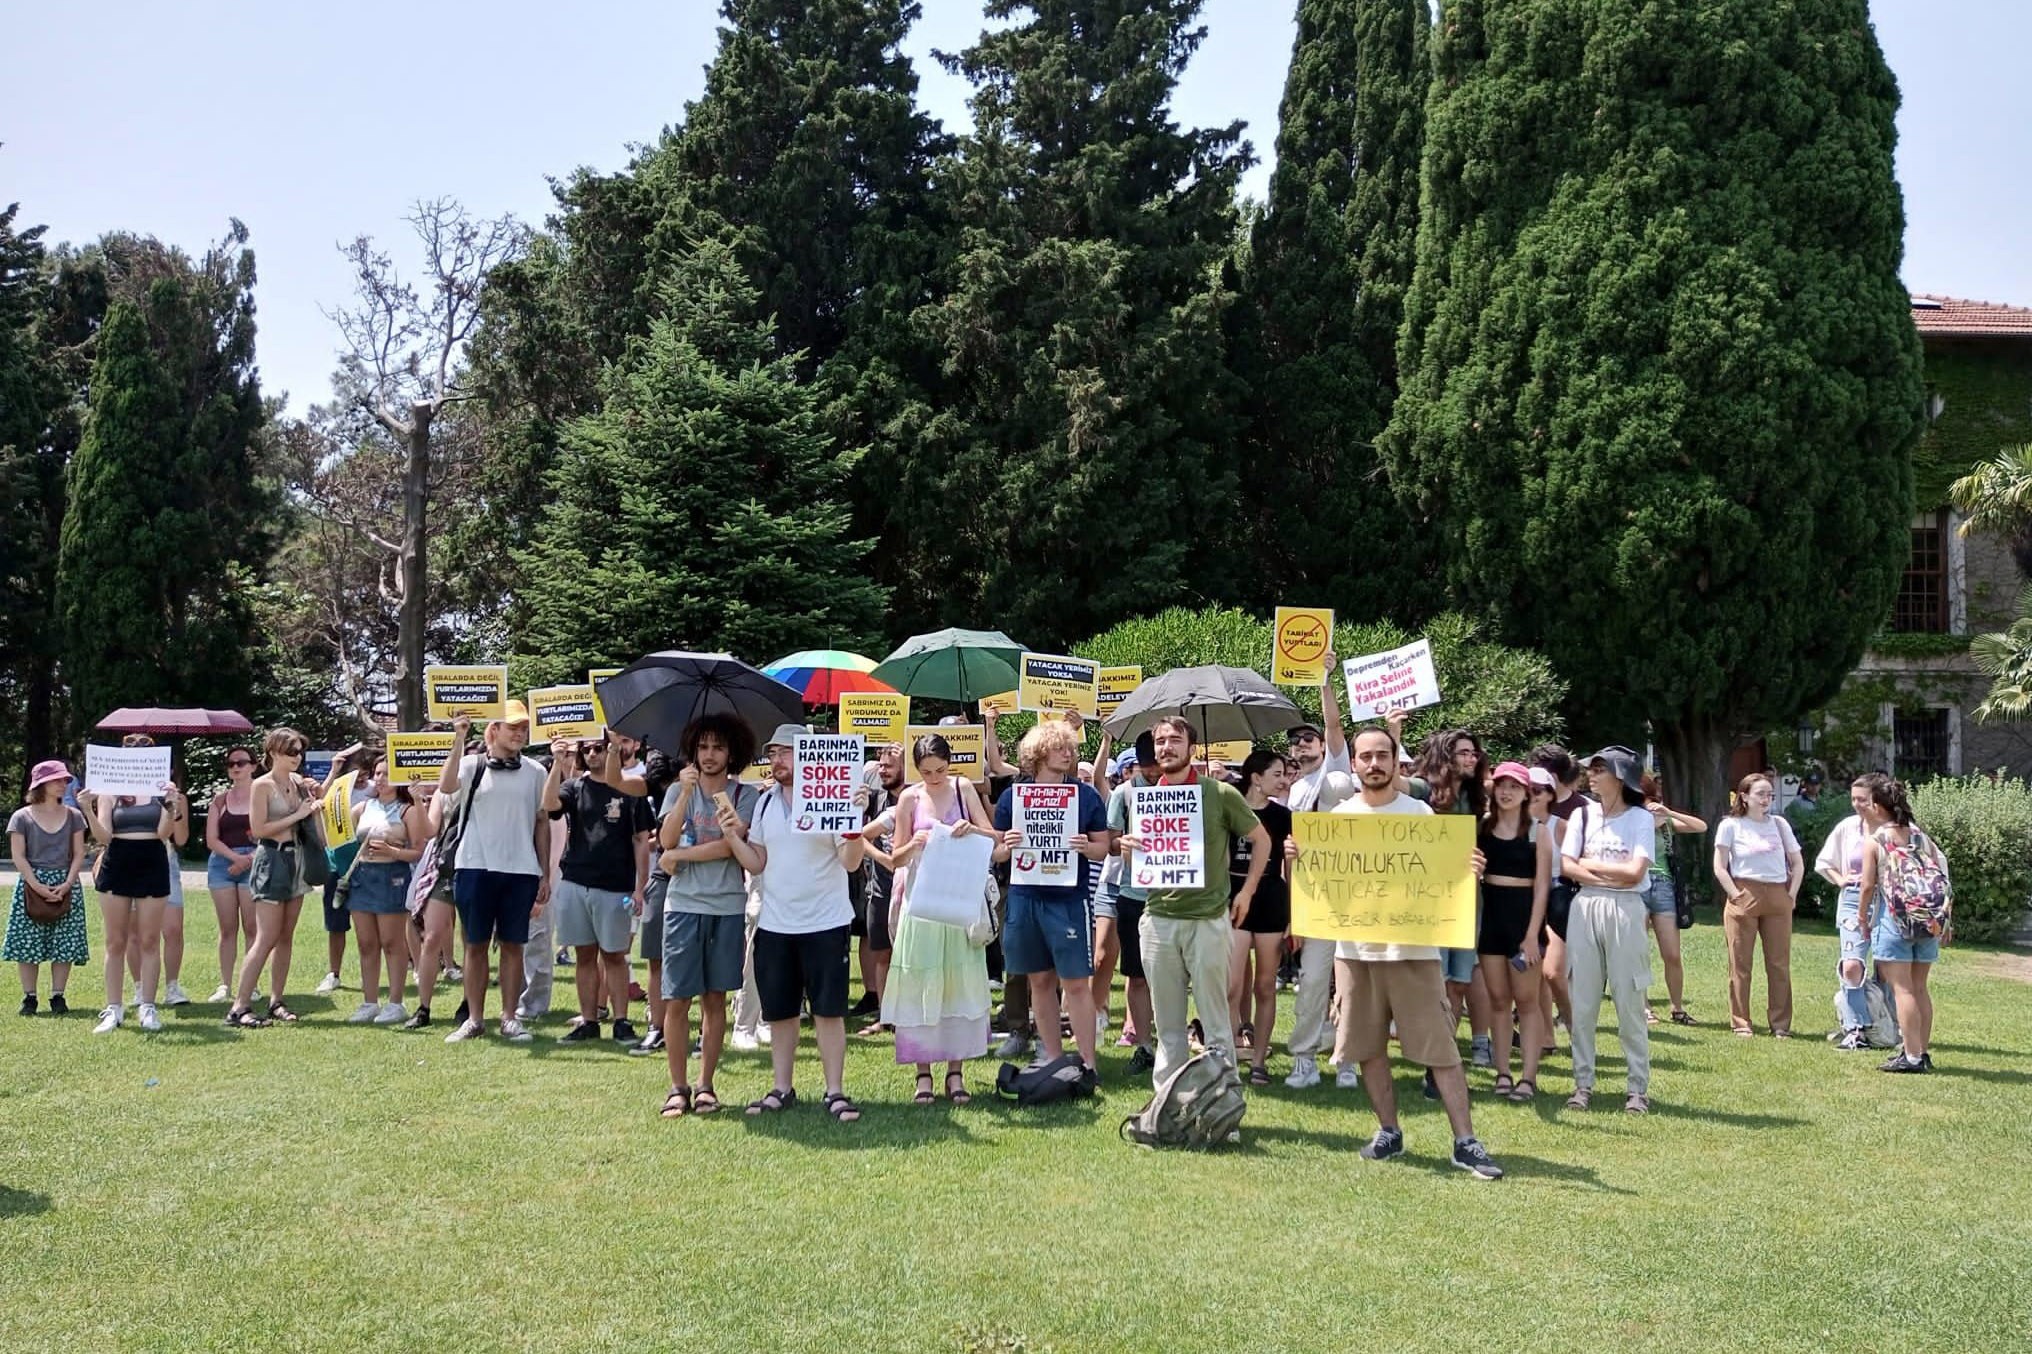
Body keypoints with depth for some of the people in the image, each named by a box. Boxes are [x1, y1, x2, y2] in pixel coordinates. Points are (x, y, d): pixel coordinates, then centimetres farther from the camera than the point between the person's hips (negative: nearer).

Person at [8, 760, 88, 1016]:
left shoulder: (73, 816, 7)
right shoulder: (22, 817, 1)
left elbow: (79, 854, 4)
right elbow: (18, 856, -3)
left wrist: (67, 884, -9)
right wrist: (38, 886, -13)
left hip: (66, 885, 2)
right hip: (31, 884, -2)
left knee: (64, 945, 0)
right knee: (28, 944, -1)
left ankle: (57, 996, 8)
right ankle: (29, 997, 8)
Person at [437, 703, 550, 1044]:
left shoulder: (535, 772, 7)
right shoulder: (473, 764, 1)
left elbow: (542, 824, 10)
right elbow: (446, 787, -20)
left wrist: (545, 874, 7)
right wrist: (459, 741, -23)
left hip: (521, 871, 1)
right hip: (475, 867, -1)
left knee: (513, 945, 5)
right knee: (475, 945, 6)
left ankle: (509, 1018, 13)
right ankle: (474, 1019, 14)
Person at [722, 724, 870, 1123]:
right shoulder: (765, 802, 8)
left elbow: (851, 862, -12)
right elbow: (756, 864, 10)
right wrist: (733, 836, -5)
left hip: (824, 924, -5)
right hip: (774, 924, 5)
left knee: (829, 1011, 0)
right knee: (779, 1012, 12)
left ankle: (835, 1091, 8)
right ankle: (781, 1089, 24)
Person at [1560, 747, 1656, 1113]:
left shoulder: (1640, 818, 0)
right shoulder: (1583, 815, 9)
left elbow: (1635, 871, -11)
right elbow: (1568, 866, 0)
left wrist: (1589, 863, -2)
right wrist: (1614, 875, -9)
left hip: (1624, 911, -3)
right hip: (1584, 909, 3)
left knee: (1629, 1002, 0)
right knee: (1582, 1001, 3)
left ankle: (1638, 1087, 7)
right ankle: (1583, 1083, 11)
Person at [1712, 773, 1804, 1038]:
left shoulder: (1779, 824, 9)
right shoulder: (1731, 825, 0)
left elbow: (1798, 863, 14)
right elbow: (1720, 868, -2)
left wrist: (1791, 894, 3)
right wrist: (1736, 896, -10)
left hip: (1778, 898, 3)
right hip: (1744, 897, -3)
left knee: (1779, 964, 3)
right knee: (1740, 964, 1)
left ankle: (1781, 1024, 10)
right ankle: (1741, 1023, 8)